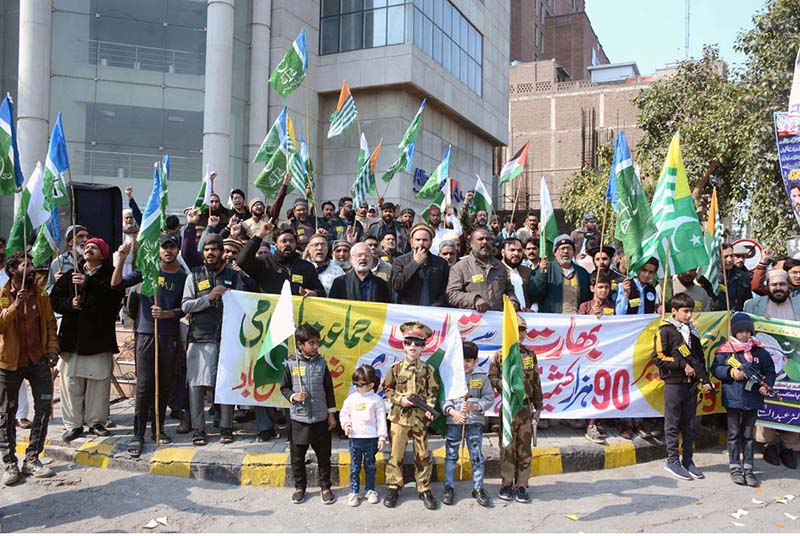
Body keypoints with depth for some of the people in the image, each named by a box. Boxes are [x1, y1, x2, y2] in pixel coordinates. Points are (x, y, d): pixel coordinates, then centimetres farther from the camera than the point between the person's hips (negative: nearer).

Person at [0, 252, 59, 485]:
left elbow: (50, 324, 8)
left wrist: (52, 350, -2)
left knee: (44, 408, 2)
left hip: (38, 360, 3)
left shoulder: (41, 295, 4)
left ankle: (32, 459, 15)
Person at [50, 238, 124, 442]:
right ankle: (73, 424, 14)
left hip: (99, 338, -3)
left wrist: (88, 284, -25)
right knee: (71, 382, 5)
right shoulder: (70, 275, 14)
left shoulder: (110, 274, 1)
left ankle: (96, 421, 14)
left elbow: (113, 297, -17)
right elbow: (54, 299, 12)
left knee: (99, 382, 1)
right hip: (72, 337, 3)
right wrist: (69, 303, -7)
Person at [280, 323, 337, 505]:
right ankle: (299, 487, 28)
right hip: (299, 418, -1)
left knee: (324, 455, 9)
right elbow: (284, 388, 5)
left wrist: (331, 414, 5)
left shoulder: (321, 363, -1)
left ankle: (325, 487, 24)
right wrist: (293, 396, -15)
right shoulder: (291, 364, -5)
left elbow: (329, 389, 5)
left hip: (320, 418, 1)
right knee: (297, 456, 9)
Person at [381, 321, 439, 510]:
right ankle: (393, 487, 20)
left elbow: (433, 392, 3)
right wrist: (400, 399, -11)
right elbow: (387, 389, 4)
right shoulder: (396, 368, 0)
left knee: (423, 455, 7)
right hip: (399, 417, 0)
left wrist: (430, 407, -13)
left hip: (420, 418, 1)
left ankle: (424, 489, 20)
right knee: (396, 453, 6)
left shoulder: (427, 370, 1)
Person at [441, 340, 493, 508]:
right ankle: (449, 486, 21)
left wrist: (474, 406, -14)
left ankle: (478, 488, 19)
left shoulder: (482, 377, 1)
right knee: (451, 455, 8)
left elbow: (489, 398, 1)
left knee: (477, 456, 6)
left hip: (475, 422, 0)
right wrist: (452, 411, -16)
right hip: (453, 421, 0)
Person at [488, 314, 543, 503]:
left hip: (526, 408, 3)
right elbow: (491, 377, -2)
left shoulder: (530, 355, 9)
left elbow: (536, 383, 12)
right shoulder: (500, 355, 0)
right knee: (507, 448, 2)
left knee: (524, 449, 5)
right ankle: (506, 485, 14)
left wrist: (538, 407, 11)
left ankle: (521, 486, 14)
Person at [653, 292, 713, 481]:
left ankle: (687, 460, 19)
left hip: (691, 384, 6)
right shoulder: (666, 330, -6)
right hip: (674, 383, -6)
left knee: (689, 424, 10)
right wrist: (682, 365, -12)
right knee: (673, 423, 1)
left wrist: (705, 380, 11)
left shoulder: (692, 331, 14)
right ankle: (672, 460, 9)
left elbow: (700, 358, 19)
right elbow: (658, 357, -12)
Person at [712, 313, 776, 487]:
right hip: (732, 400, -2)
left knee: (748, 435, 10)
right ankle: (735, 468, 16)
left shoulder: (759, 351, 4)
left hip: (753, 400, 2)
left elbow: (770, 371, 8)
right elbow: (715, 369, -5)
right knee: (734, 434, 8)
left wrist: (766, 385, -9)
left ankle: (748, 468, 17)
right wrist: (731, 372, -20)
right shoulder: (725, 350, -3)